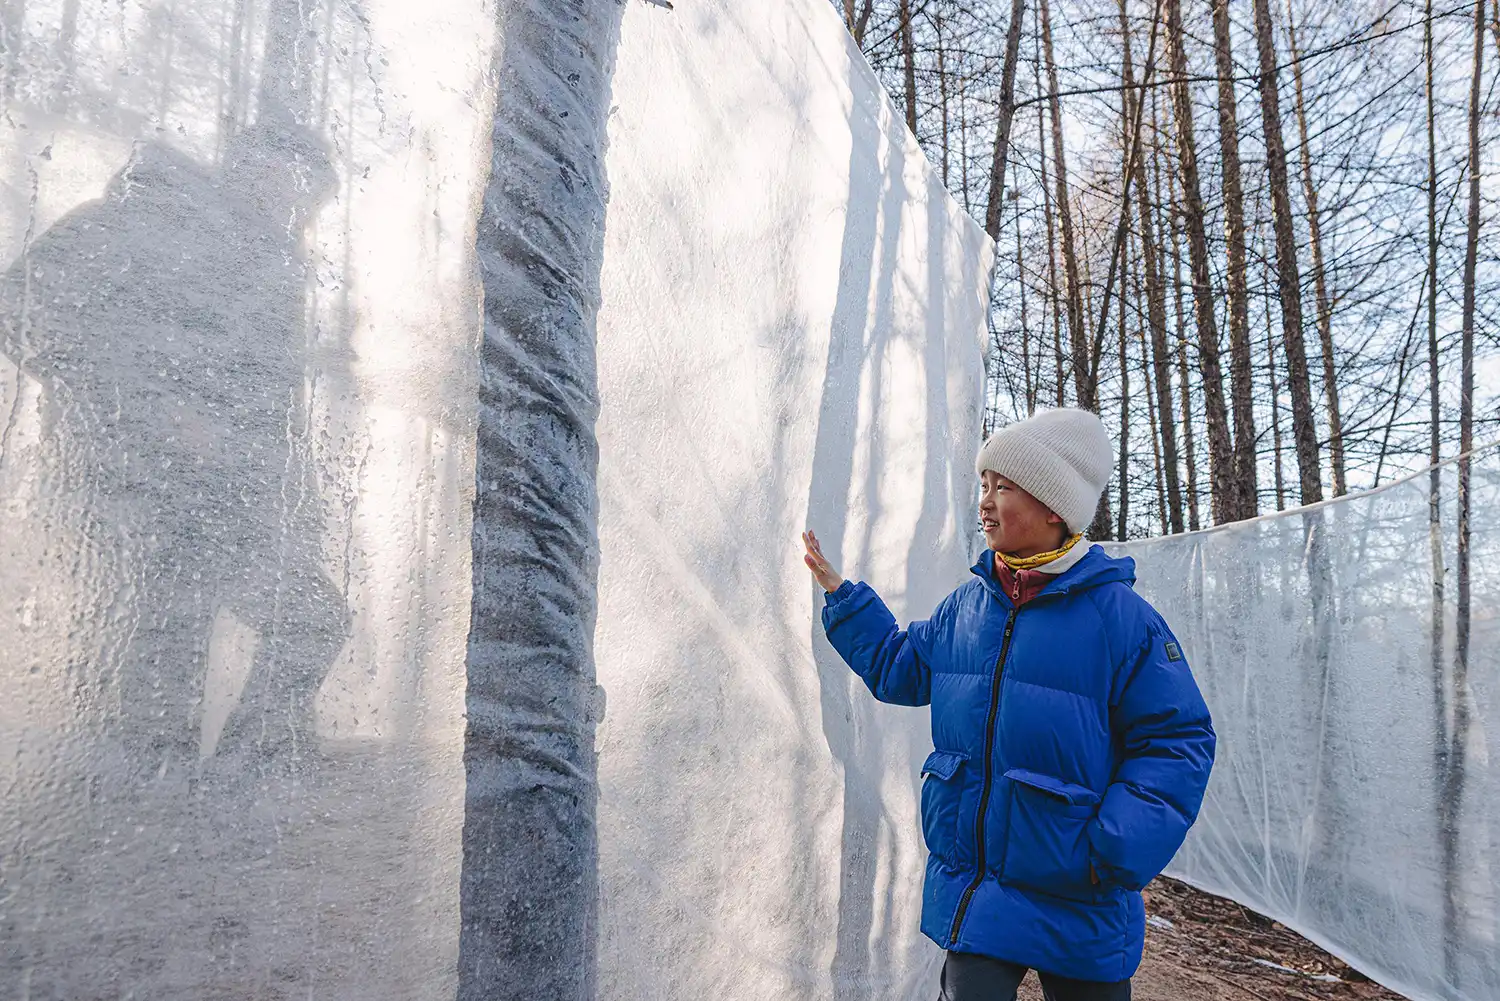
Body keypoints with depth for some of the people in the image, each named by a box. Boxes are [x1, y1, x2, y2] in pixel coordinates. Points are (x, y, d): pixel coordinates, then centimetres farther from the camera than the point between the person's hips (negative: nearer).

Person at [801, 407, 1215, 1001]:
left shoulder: (1119, 615, -12)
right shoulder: (966, 605, 2)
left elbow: (1177, 742, -10)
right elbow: (898, 669, 17)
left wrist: (1117, 854, -19)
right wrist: (838, 591, 14)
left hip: (1075, 904, -3)